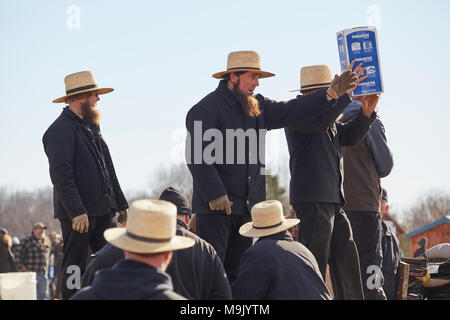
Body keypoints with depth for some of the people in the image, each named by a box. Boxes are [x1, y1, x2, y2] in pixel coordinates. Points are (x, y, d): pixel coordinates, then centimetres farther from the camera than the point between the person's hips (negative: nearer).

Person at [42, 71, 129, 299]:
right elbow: (61, 176, -17)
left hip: (103, 211, 8)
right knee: (74, 271, -3)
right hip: (78, 214, -8)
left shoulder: (91, 127, 20)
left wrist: (120, 203, 22)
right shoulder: (60, 130, -10)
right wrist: (77, 212, -23)